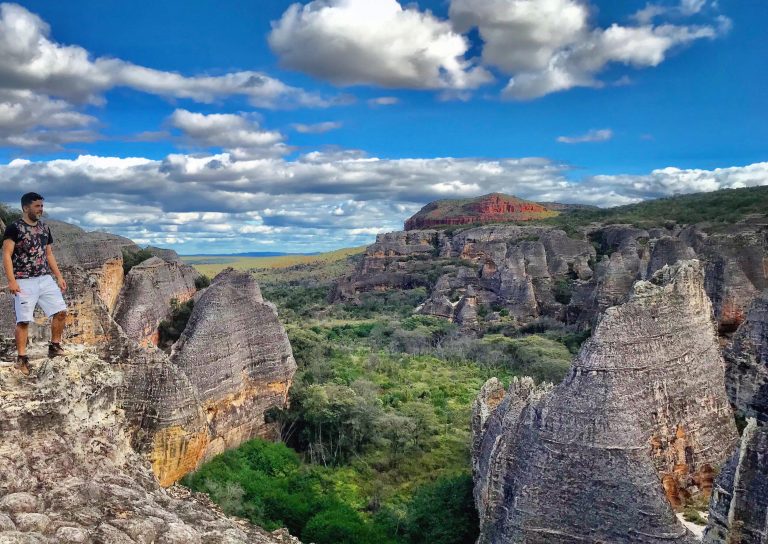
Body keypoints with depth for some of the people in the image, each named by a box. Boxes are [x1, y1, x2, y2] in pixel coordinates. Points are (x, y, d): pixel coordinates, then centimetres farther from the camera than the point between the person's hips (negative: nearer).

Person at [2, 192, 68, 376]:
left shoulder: (45, 228, 12)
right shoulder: (14, 228, -6)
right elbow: (7, 255, -9)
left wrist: (59, 277, 12)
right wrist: (11, 281, -17)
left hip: (45, 279, 5)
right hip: (24, 281, -5)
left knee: (61, 311, -2)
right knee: (23, 320, -4)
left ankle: (54, 346, 15)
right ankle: (22, 358, 6)